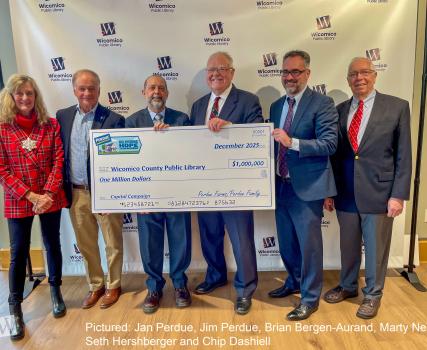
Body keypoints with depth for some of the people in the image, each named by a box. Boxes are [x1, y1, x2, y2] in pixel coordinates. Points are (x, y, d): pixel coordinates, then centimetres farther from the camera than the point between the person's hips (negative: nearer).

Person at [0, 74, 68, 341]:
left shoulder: (50, 124, 1)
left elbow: (58, 160, -3)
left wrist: (48, 193, -13)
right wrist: (30, 195, -14)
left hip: (51, 198, 1)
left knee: (53, 245, 14)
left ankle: (56, 291, 35)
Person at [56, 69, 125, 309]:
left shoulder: (114, 119, -8)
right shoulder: (63, 116, 6)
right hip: (76, 193, 4)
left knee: (113, 243, 11)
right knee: (86, 245, 17)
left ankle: (114, 285, 32)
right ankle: (96, 286, 36)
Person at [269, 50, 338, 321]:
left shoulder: (322, 103, -9)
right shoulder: (277, 106, 12)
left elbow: (330, 144, -18)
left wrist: (292, 142, -28)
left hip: (307, 186, -6)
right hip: (282, 185, 7)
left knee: (309, 244, 5)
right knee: (286, 242, 20)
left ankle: (310, 298, 24)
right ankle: (294, 282, 43)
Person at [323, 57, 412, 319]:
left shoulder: (397, 107, -2)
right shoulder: (340, 110, 6)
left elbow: (404, 155, -4)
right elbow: (335, 154, 8)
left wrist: (399, 195, -9)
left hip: (378, 192, -3)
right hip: (346, 193, 3)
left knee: (376, 247, 11)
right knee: (348, 245, 17)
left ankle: (373, 294, 32)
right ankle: (348, 286, 39)